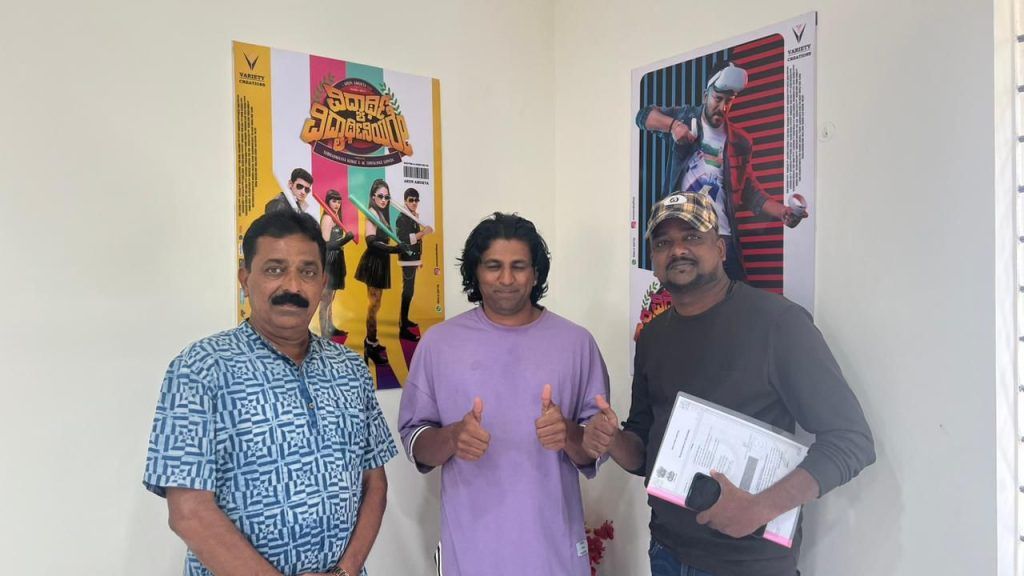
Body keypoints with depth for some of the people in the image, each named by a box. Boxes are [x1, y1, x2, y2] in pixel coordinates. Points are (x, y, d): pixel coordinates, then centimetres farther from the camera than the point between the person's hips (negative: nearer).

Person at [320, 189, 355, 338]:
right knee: (325, 300, -6)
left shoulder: (335, 217, 12)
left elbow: (335, 239, 9)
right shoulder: (327, 218, -16)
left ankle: (330, 328, 32)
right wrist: (345, 239, -29)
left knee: (330, 297, 19)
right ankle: (325, 334, -2)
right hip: (328, 260, -10)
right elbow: (326, 244, -21)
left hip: (335, 260, 10)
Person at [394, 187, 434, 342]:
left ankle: (404, 319, 28)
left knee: (408, 291, 16)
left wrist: (419, 258, 18)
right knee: (408, 292, -10)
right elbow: (404, 239, -25)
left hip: (413, 259, 9)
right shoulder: (402, 217, -14)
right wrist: (423, 232, -27)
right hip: (407, 259, -9)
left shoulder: (414, 217, 13)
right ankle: (403, 329, -10)